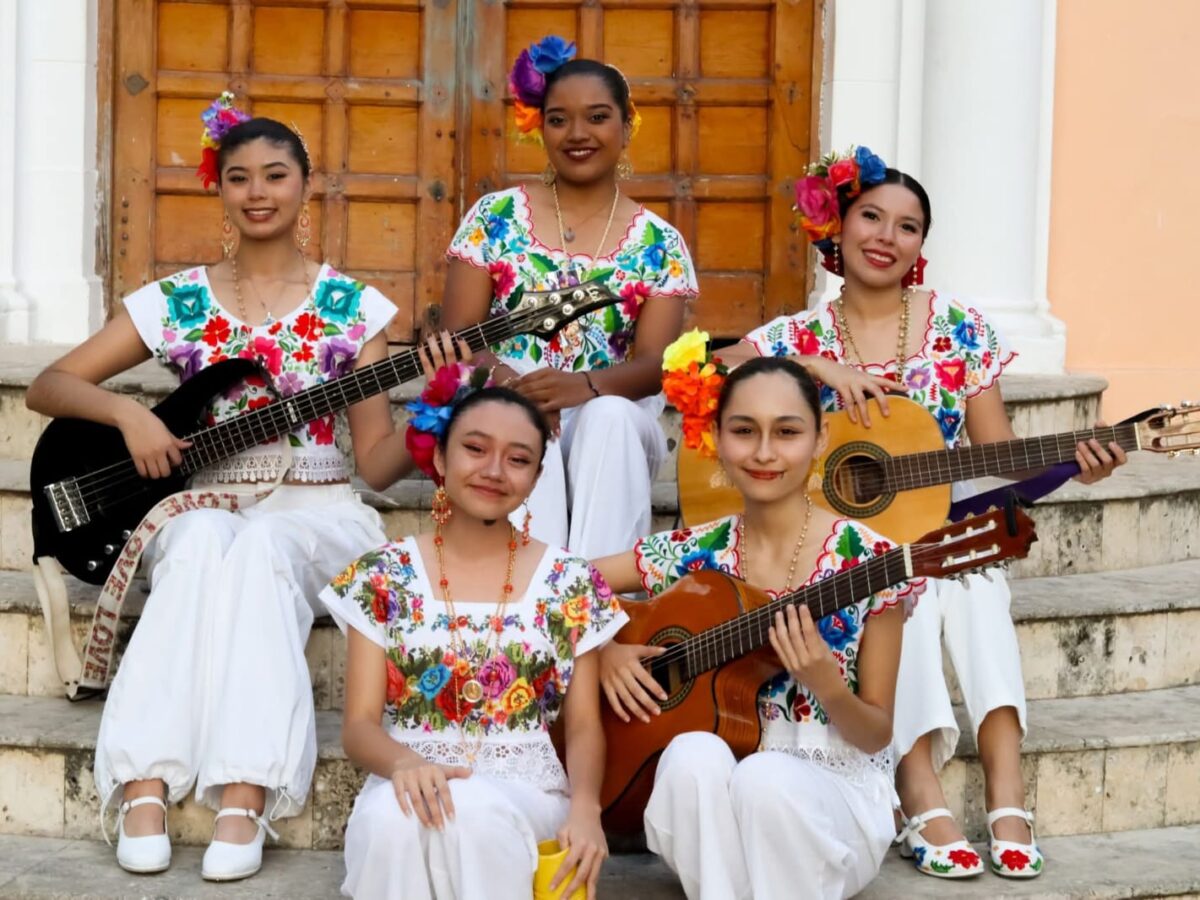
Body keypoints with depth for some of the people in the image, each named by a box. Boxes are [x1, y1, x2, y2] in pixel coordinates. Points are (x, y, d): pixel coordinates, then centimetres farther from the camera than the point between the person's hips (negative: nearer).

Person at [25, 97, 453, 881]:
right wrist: (127, 413, -12)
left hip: (315, 514, -1)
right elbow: (48, 386, 6)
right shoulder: (176, 302, 7)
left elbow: (375, 462, 2)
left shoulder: (353, 308, 5)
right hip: (204, 505, 1)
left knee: (261, 546, -36)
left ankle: (245, 800, -44)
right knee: (205, 542, -36)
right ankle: (146, 786, -41)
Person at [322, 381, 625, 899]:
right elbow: (359, 725, 1)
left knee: (474, 809, -36)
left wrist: (585, 807, -15)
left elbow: (584, 727, 7)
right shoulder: (384, 577, 6)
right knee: (393, 815, -36)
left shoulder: (570, 586, 7)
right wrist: (404, 763, -23)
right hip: (412, 784, 0)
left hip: (527, 794, 0)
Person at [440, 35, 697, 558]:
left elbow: (655, 364, -5)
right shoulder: (494, 218, 7)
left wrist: (586, 385, -27)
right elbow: (456, 337, 1)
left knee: (610, 418, -34)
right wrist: (502, 380, -23)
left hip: (615, 422, 1)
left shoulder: (660, 245, 7)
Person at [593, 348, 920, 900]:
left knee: (766, 776, -36)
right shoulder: (692, 556, 2)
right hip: (710, 791, 2)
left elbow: (878, 734, -4)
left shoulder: (867, 562, -7)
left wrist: (825, 684, -24)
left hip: (834, 789, -2)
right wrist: (602, 651, -6)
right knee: (693, 754, -32)